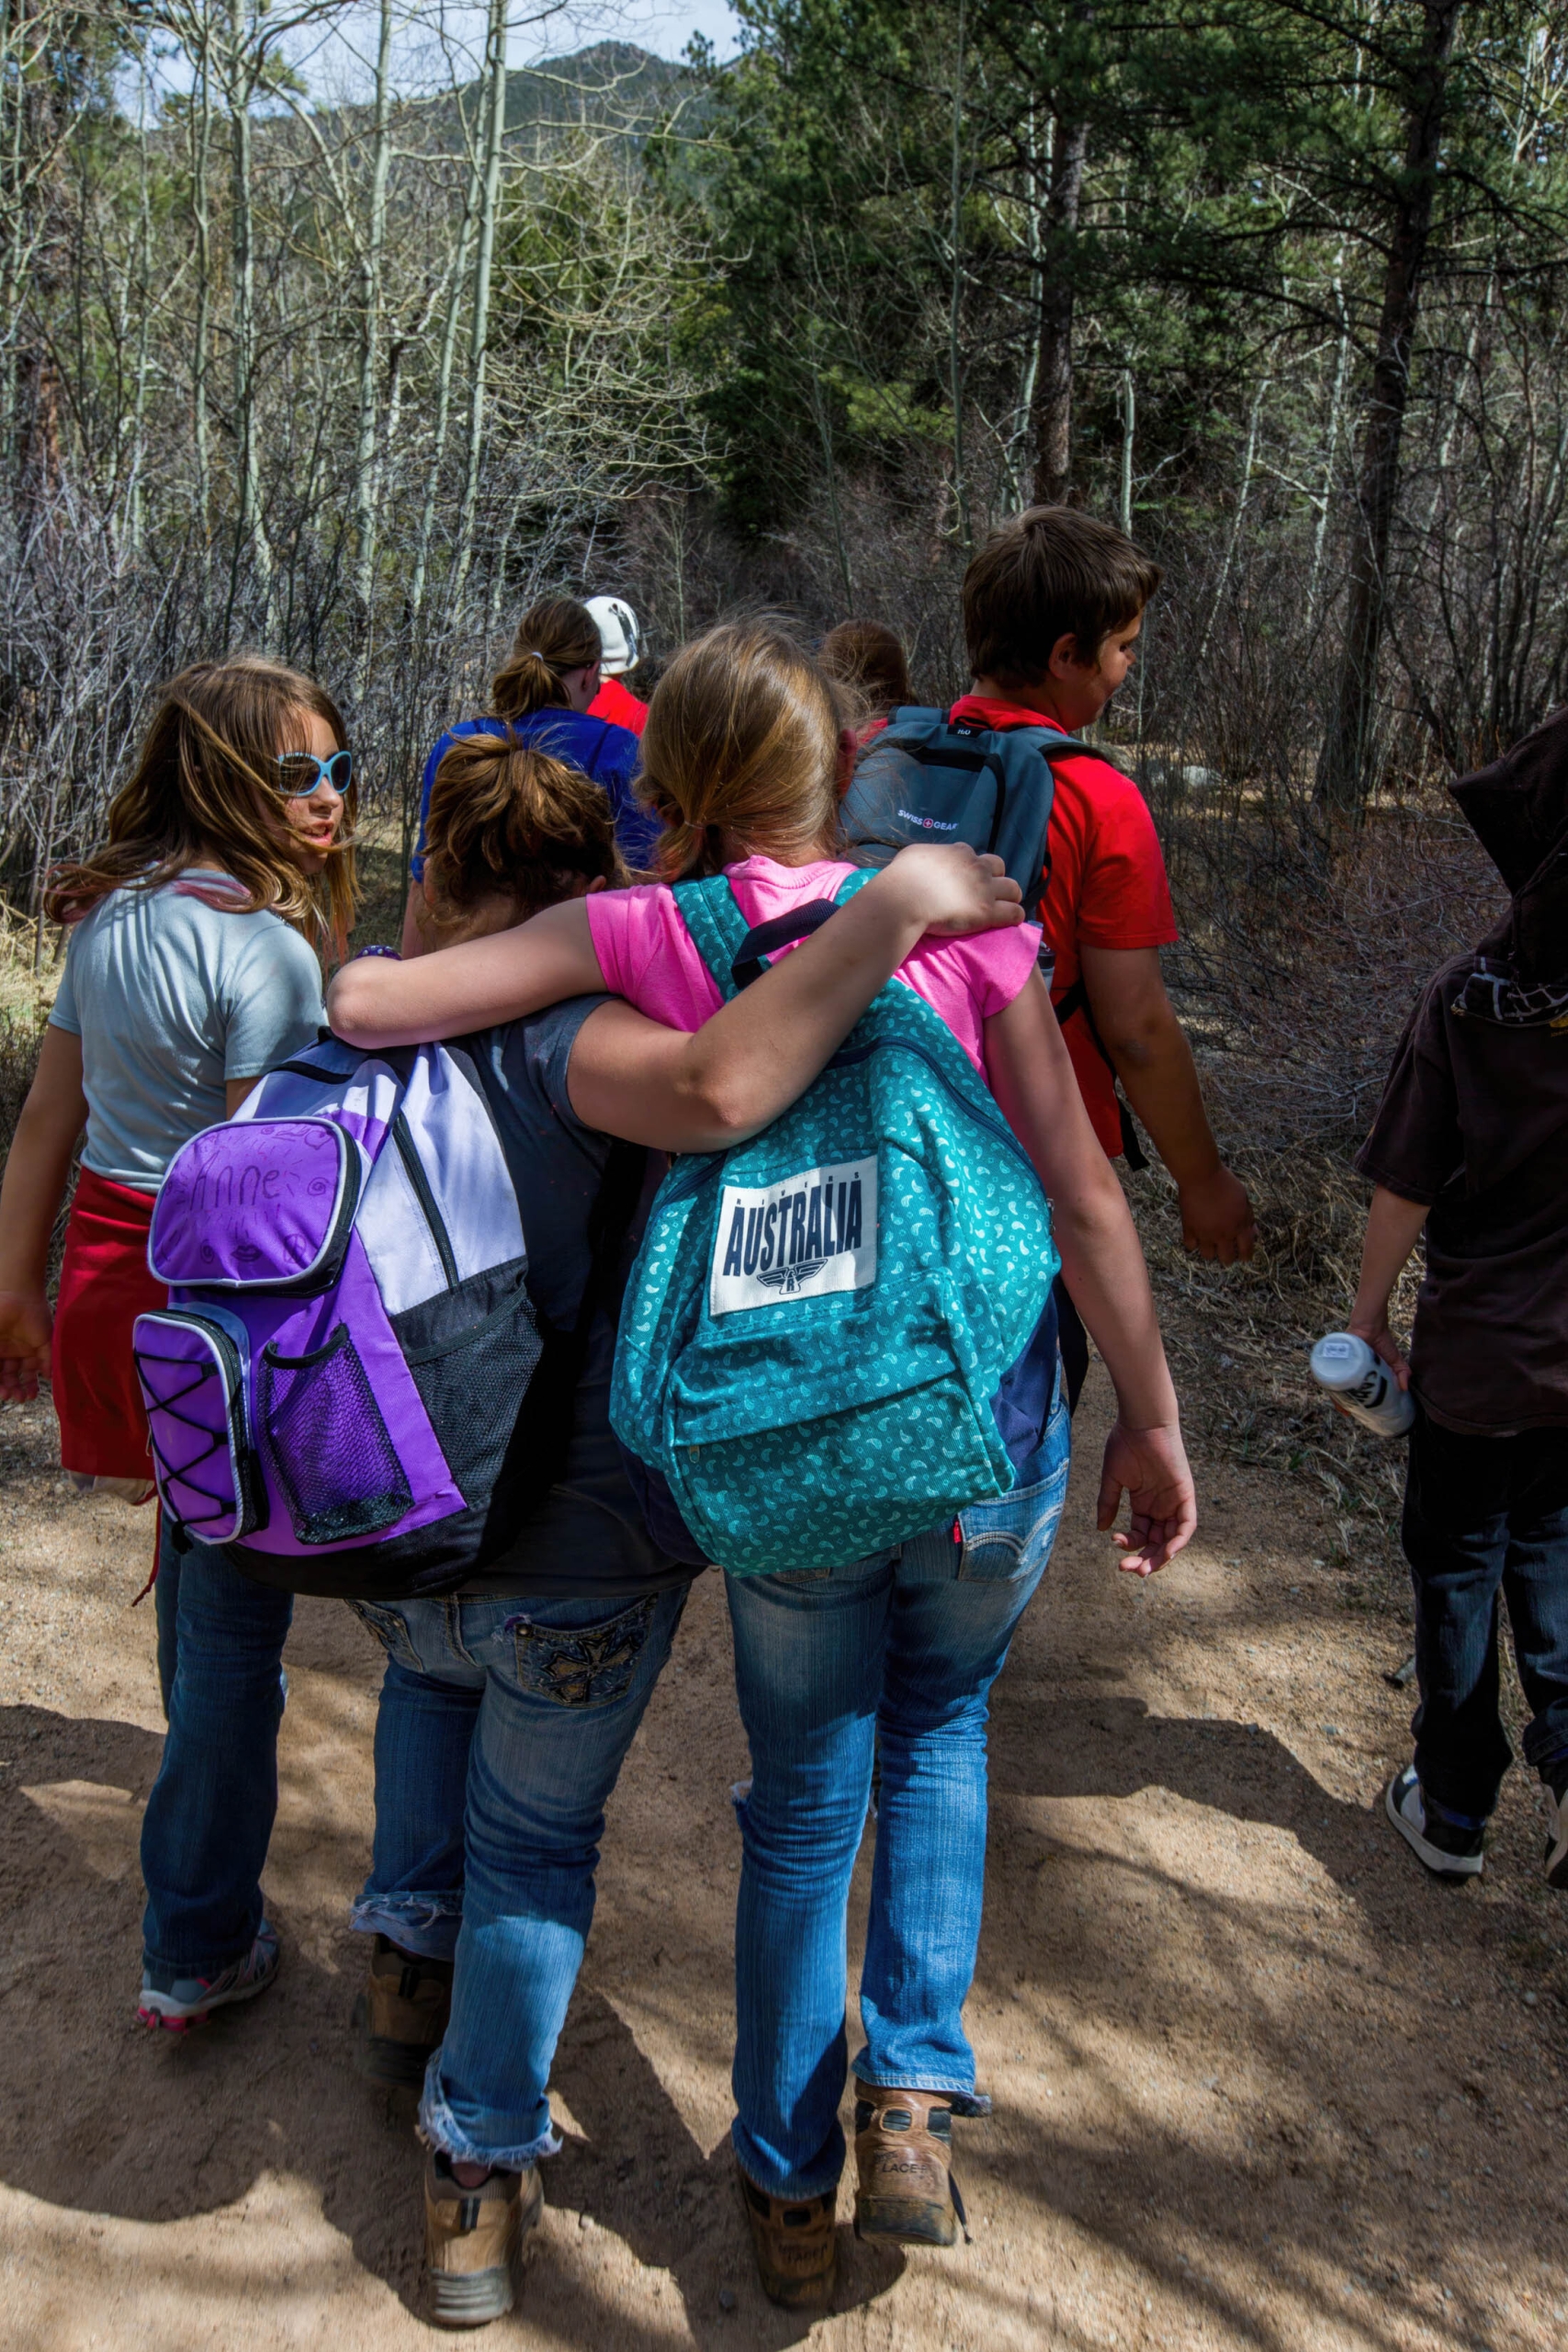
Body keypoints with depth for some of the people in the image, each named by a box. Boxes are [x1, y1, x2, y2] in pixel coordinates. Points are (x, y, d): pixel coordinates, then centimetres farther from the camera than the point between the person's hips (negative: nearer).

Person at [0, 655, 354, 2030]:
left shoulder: (111, 912, 7)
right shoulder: (263, 945, -20)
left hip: (111, 1264, 9)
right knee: (234, 1601, 3)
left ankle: (212, 1745, 58)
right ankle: (197, 1952, 13)